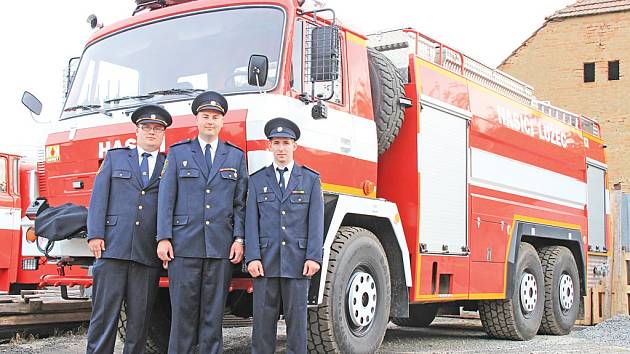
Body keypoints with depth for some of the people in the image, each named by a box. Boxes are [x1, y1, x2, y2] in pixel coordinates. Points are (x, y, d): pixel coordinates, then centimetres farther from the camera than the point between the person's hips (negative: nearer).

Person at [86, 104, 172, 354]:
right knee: (105, 313, -3)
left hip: (148, 254, 1)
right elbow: (99, 197, 8)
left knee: (140, 317, 3)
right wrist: (95, 235, -3)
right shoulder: (115, 157, 15)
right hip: (113, 247, -1)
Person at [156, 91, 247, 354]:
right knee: (182, 311, -1)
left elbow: (240, 202, 10)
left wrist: (239, 238, -1)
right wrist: (163, 238, -3)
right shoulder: (178, 153, 10)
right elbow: (166, 198, 5)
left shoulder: (236, 156, 13)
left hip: (221, 247, 1)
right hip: (184, 244, -1)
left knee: (214, 313, 4)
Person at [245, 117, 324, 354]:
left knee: (297, 317, 2)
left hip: (297, 261, 0)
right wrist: (252, 257, -7)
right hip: (265, 261, 1)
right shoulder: (257, 180, 11)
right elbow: (251, 221, 4)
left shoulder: (311, 179, 10)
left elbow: (316, 221, 3)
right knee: (263, 318, 1)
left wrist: (313, 257, -7)